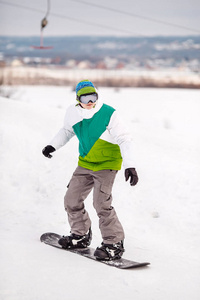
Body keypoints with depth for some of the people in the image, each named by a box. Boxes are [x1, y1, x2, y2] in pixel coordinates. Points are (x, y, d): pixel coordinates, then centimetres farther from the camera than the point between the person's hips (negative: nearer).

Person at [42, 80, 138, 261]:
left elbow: (125, 140, -20)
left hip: (107, 164, -6)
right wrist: (53, 146, 15)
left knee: (101, 204, -18)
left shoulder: (109, 114, -21)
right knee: (72, 200, 9)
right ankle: (81, 235, 30)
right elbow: (67, 131, 19)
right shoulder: (74, 113, -5)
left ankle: (115, 243, -4)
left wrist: (130, 166, -30)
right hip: (85, 164, 6)